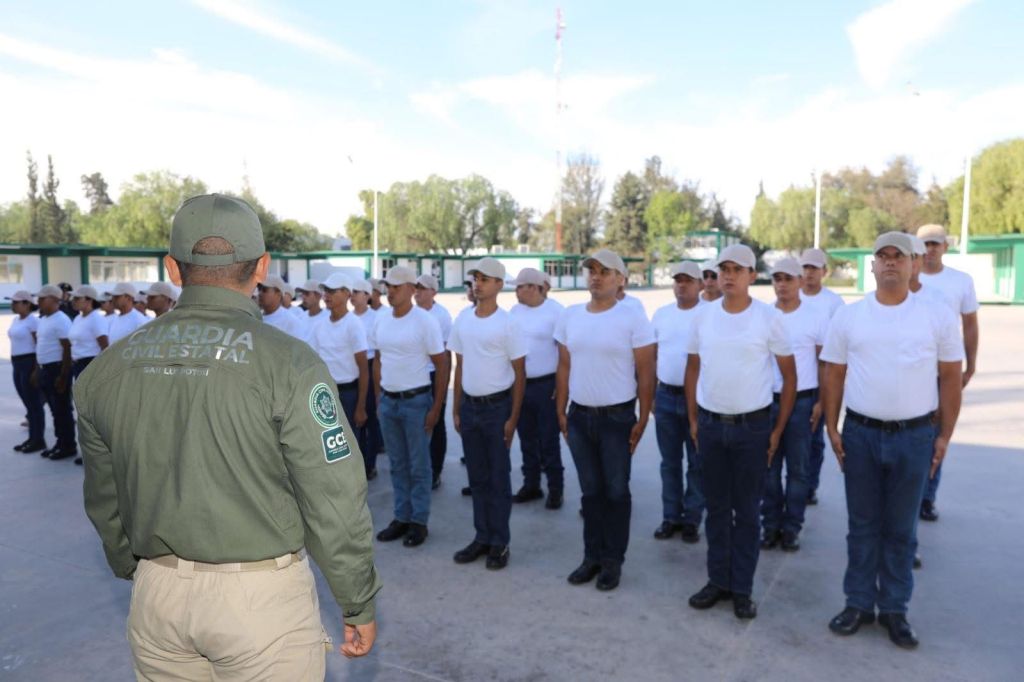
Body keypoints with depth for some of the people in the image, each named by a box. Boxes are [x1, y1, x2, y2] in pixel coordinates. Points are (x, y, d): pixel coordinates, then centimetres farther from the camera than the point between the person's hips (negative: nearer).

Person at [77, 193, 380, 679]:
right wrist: (360, 604, -3)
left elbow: (104, 502, 10)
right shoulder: (286, 362, -17)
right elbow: (334, 499, -16)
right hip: (260, 594, -4)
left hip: (155, 598, 5)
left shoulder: (108, 367, 0)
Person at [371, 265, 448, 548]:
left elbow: (442, 366, -9)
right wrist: (378, 397, 11)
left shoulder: (425, 321, -11)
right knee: (397, 464, 14)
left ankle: (419, 521, 17)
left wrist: (436, 408, -12)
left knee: (418, 466, 5)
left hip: (416, 400, -5)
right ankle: (401, 517, 25)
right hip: (387, 400, 5)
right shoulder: (381, 318, 5)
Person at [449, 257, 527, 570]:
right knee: (477, 477, 13)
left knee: (498, 478, 5)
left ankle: (500, 542, 17)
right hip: (469, 406, 5)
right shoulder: (462, 321, 5)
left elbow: (519, 373, -8)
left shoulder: (507, 323, -10)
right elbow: (459, 367, 12)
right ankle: (482, 537, 25)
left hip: (497, 406, -5)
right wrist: (456, 409, 9)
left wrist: (513, 418, -11)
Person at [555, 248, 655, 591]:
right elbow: (564, 367, 10)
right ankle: (592, 556, 27)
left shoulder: (633, 317, -9)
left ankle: (613, 560, 22)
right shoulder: (570, 315, 4)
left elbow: (645, 373, -7)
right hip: (579, 417, 4)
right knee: (591, 490, 14)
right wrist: (560, 412, 8)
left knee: (616, 491, 8)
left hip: (618, 417, -4)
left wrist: (642, 420, -8)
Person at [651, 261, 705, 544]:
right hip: (666, 396, 4)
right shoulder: (661, 314, 8)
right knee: (670, 462, 12)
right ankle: (671, 516, 23)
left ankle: (692, 518, 19)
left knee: (697, 463, 7)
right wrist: (650, 393, 10)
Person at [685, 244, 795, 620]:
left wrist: (779, 428, -2)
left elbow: (789, 375, -1)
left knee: (747, 511, 8)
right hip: (710, 424, 3)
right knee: (717, 508, 13)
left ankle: (742, 588, 22)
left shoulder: (769, 317, -7)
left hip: (753, 426, -2)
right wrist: (693, 420, 7)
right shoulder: (703, 316, 1)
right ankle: (718, 580, 27)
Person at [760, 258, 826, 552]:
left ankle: (791, 528, 17)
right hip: (767, 400, 1)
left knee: (797, 469, 6)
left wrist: (821, 401, -2)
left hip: (802, 401, -1)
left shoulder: (816, 318, -1)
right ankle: (770, 525, 18)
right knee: (769, 468, 7)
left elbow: (824, 363, 3)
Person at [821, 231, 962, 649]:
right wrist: (832, 428, 0)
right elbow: (834, 375, 4)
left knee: (901, 528, 11)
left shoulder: (938, 316, -1)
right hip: (860, 433, 1)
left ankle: (895, 608, 26)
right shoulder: (848, 316, 1)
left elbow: (950, 378, 3)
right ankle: (859, 602, 25)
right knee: (863, 524, 11)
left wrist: (945, 435, 0)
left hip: (915, 436, 0)